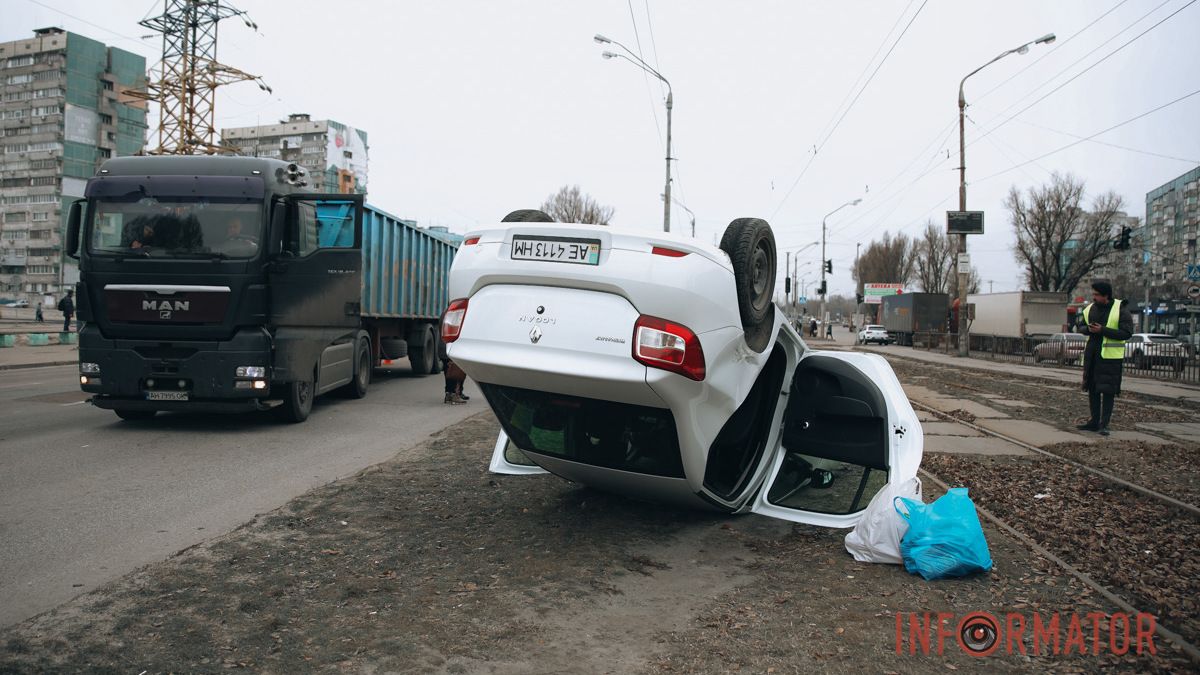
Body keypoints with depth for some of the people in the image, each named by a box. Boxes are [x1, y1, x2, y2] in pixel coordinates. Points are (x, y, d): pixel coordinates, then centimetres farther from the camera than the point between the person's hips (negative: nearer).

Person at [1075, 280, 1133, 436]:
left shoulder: (1120, 310, -9)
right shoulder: (1090, 309, 8)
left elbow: (1127, 333, -15)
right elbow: (1080, 327, 16)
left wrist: (1102, 330, -20)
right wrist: (1088, 329, -7)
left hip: (1111, 356, -6)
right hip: (1092, 354, 6)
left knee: (1108, 391, -4)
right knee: (1092, 389, 10)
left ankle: (1104, 424, 1)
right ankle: (1094, 421, 19)